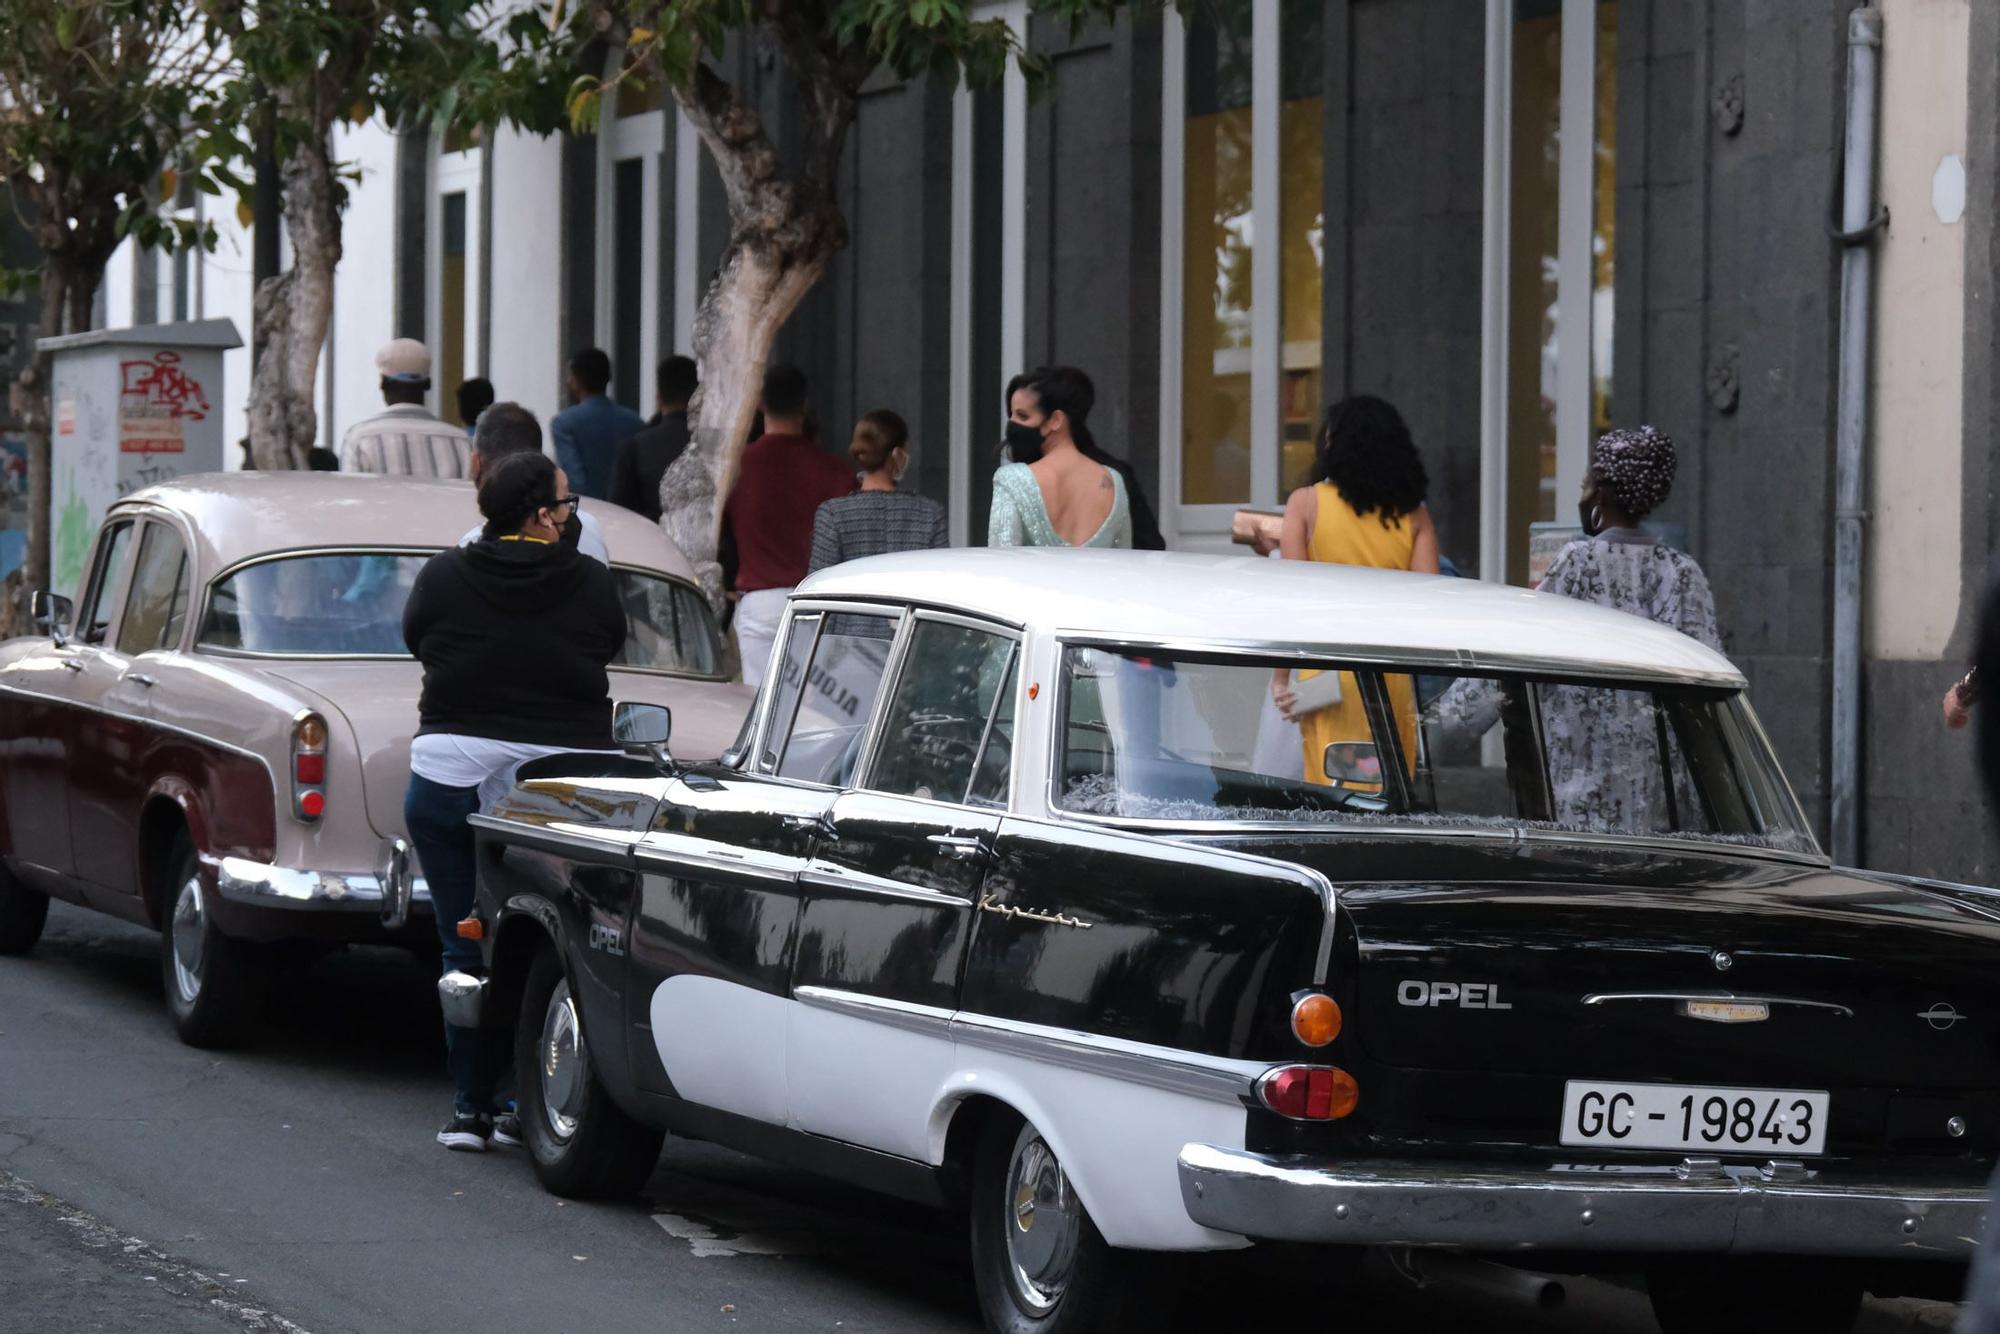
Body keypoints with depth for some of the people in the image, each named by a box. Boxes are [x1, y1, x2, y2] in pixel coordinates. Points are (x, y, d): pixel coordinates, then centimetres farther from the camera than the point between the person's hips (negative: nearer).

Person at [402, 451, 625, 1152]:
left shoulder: (443, 577, -4)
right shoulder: (589, 583, -6)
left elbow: (416, 638, 13)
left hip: (451, 777, 1)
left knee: (465, 948, 7)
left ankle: (472, 1107, 5)